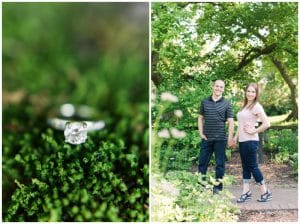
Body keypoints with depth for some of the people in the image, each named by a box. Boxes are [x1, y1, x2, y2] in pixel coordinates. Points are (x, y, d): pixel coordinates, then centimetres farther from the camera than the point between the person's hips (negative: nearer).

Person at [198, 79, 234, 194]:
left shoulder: (226, 104, 2)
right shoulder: (205, 102, 8)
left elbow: (230, 122, 0)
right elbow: (200, 118, 13)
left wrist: (230, 137, -9)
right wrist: (201, 133, 3)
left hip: (220, 138, -2)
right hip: (206, 138, 2)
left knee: (220, 164, 4)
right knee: (202, 163, 5)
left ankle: (218, 188, 12)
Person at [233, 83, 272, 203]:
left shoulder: (256, 106, -10)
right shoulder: (244, 106, 14)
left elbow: (266, 124, -20)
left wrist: (254, 131, -13)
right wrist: (236, 137, 18)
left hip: (251, 141, -8)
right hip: (242, 141, 8)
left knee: (253, 166, -2)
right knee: (245, 167, 10)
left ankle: (265, 192, 9)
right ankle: (246, 192, 15)